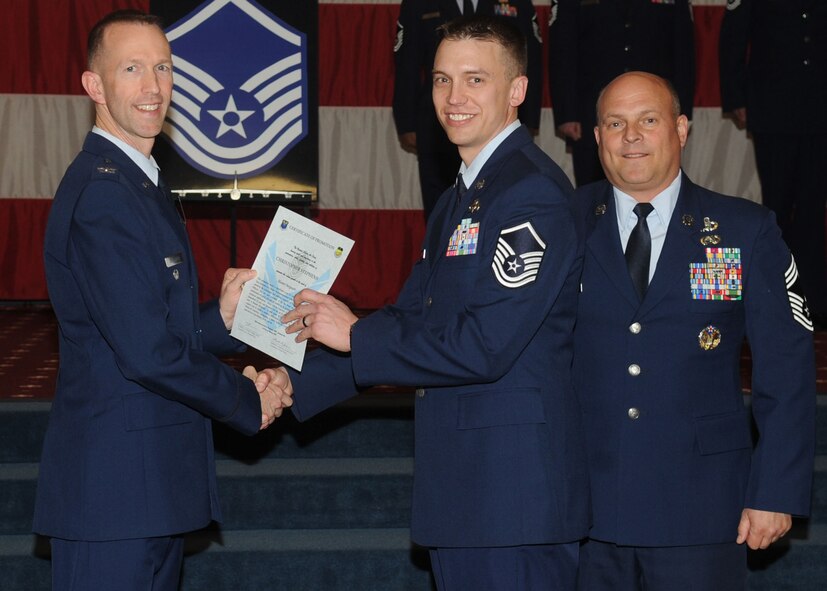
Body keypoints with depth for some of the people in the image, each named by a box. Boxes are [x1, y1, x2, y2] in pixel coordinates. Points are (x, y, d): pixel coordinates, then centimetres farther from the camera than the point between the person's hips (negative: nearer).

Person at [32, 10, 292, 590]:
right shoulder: (101, 193, -17)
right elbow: (145, 352, -22)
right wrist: (249, 402, -10)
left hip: (154, 478, 10)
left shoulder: (141, 183, 16)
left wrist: (220, 318, 0)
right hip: (115, 483, -10)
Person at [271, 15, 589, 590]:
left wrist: (356, 335, -12)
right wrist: (297, 383, 12)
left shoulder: (534, 192, -14)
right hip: (461, 487, 9)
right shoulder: (458, 198, 19)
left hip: (515, 489, -9)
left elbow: (486, 345, -21)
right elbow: (411, 319, 20)